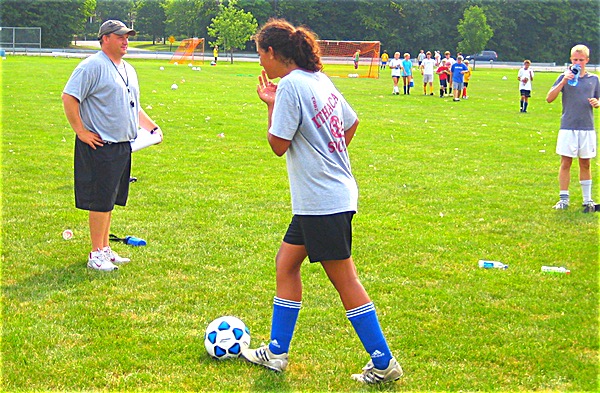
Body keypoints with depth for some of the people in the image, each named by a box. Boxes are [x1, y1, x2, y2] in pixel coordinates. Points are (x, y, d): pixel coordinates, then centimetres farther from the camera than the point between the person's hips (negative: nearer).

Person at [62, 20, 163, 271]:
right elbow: (68, 98, -17)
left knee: (109, 201, 14)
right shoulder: (93, 66, -11)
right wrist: (81, 132, -17)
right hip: (100, 146, -8)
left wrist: (152, 127, 19)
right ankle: (96, 255, 2)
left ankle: (105, 249, 23)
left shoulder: (128, 70, 18)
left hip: (123, 146, 8)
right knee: (101, 201, -5)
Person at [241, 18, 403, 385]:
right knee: (286, 262, 16)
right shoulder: (320, 80, 12)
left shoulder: (291, 84, -15)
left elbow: (279, 145, -13)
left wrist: (272, 105, -2)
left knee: (345, 280, -3)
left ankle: (384, 363, 4)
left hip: (322, 200, -10)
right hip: (334, 193, 10)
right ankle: (276, 352, 24)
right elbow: (351, 123, 22)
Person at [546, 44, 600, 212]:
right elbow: (549, 98, -7)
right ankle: (563, 199, 6)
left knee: (586, 164, 8)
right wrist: (563, 81, -17)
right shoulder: (564, 77, 2)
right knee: (565, 163, -1)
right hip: (568, 127, -2)